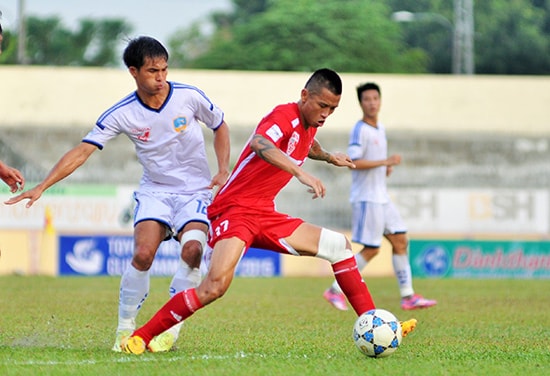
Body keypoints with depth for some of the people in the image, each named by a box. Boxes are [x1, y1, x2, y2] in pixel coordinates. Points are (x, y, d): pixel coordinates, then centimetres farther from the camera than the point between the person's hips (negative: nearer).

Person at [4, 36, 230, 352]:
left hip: (196, 190, 0)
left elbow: (220, 127, 10)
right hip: (154, 192, 0)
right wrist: (41, 187, -18)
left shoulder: (189, 96, -9)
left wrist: (224, 171, -2)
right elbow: (82, 151, -11)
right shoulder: (122, 114, -10)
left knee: (192, 250, -26)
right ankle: (125, 329, -5)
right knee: (143, 254, -23)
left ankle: (170, 330, -14)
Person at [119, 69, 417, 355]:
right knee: (216, 285, -29)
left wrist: (329, 157, 39)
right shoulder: (285, 116, -16)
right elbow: (258, 144, -42)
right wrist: (301, 173, -51)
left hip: (265, 216, 9)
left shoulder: (309, 126, 11)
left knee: (339, 246, 8)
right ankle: (141, 337, -19)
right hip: (235, 210, -9)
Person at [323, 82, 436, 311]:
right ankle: (336, 290, 3)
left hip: (381, 197, 9)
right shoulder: (360, 130, -13)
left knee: (400, 241, 5)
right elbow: (353, 162, -23)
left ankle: (407, 296, 7)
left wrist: (386, 168, 8)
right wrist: (385, 162, -23)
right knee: (371, 249, -7)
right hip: (366, 198, -9)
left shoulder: (380, 128, 14)